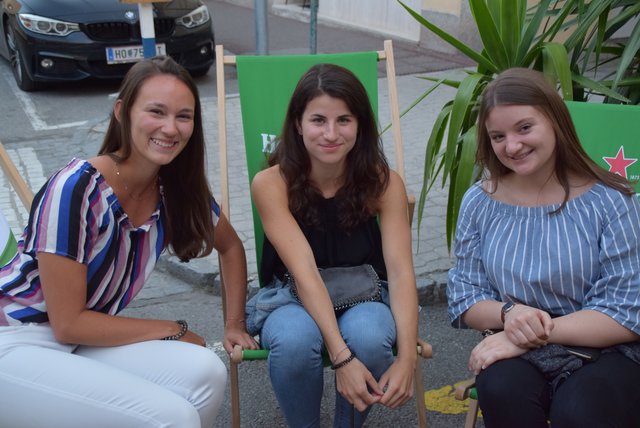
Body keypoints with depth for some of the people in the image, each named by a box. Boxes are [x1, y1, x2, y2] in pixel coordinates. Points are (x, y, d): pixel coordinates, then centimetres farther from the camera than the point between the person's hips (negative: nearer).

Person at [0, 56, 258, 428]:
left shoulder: (179, 191, -5)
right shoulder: (76, 189, -24)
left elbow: (231, 247, 15)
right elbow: (68, 323, -20)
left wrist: (235, 323, 5)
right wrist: (173, 330, -12)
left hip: (82, 342, 7)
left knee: (206, 373, -18)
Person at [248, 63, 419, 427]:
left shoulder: (383, 183, -12)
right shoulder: (271, 184, -17)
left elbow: (400, 272, -19)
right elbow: (304, 271, -26)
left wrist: (407, 358, -33)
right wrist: (341, 356, -36)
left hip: (365, 298, 1)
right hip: (296, 302, -1)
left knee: (367, 334, -33)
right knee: (295, 339, -35)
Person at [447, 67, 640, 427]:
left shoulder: (610, 201, -8)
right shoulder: (480, 203, 2)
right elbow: (464, 297, 4)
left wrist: (536, 332, -21)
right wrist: (508, 313, -19)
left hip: (606, 354, -2)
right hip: (519, 353, 3)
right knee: (500, 388, -30)